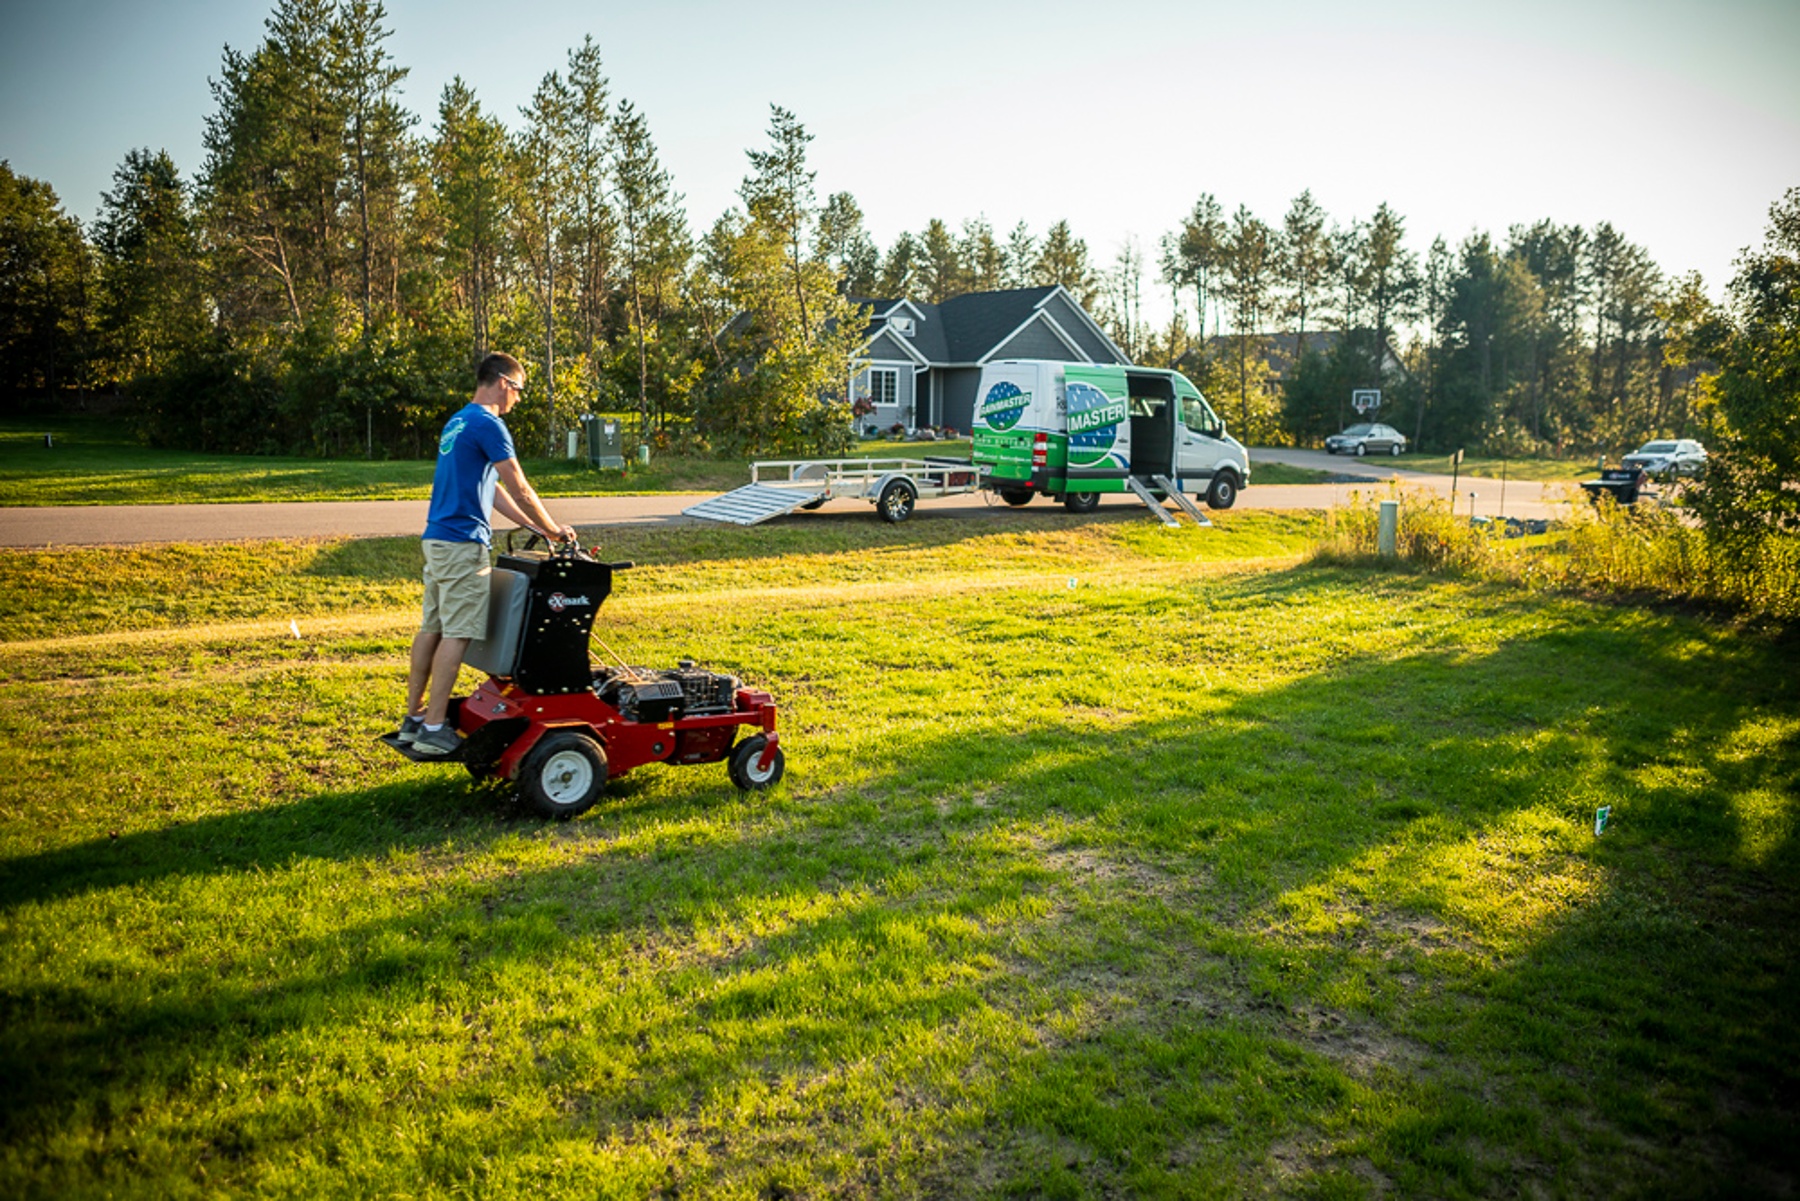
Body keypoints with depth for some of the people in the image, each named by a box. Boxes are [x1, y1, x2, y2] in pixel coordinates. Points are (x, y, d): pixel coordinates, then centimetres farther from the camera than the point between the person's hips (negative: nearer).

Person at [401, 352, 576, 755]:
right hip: (463, 544, -10)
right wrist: (555, 529, 2)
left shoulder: (457, 422, 19)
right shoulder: (488, 425, -12)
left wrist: (537, 527, 19)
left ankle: (414, 717, 20)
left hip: (437, 538, 10)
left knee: (432, 627, 13)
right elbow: (520, 490, -11)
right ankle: (433, 730, -5)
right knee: (456, 634, -7)